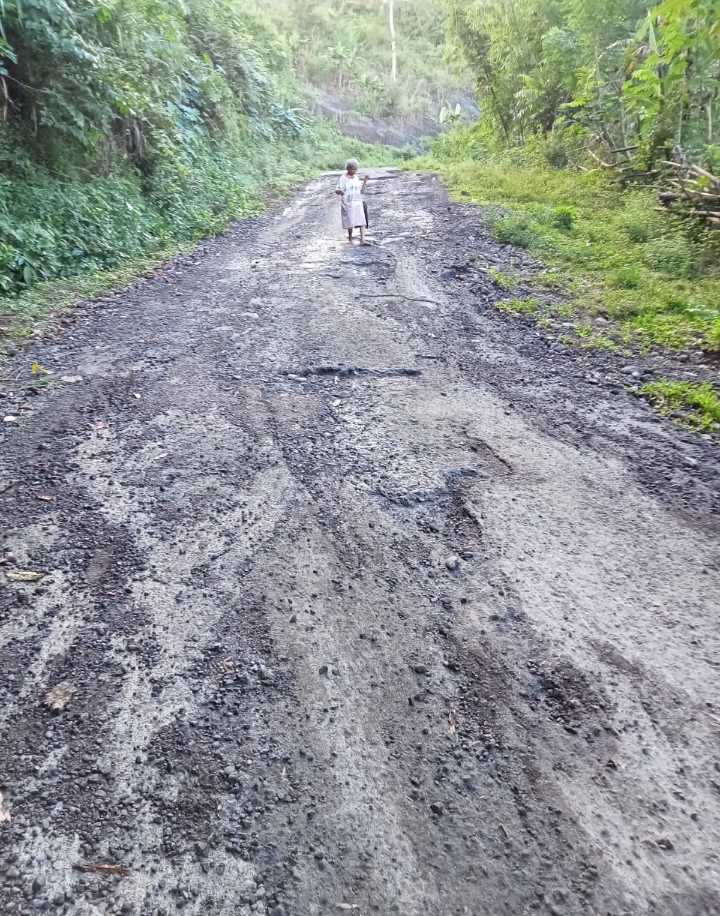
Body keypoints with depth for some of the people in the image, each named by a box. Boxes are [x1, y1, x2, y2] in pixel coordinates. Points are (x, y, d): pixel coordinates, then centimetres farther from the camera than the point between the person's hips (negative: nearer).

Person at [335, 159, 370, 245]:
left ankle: (362, 240, -14)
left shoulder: (356, 178, 11)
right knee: (351, 223, -4)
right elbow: (337, 191, -9)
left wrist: (365, 181, 0)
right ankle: (350, 239, 15)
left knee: (362, 221, -9)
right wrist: (339, 191, -33)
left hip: (358, 203, 5)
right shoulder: (343, 178, -5)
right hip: (348, 205, -4)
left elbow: (362, 191, 13)